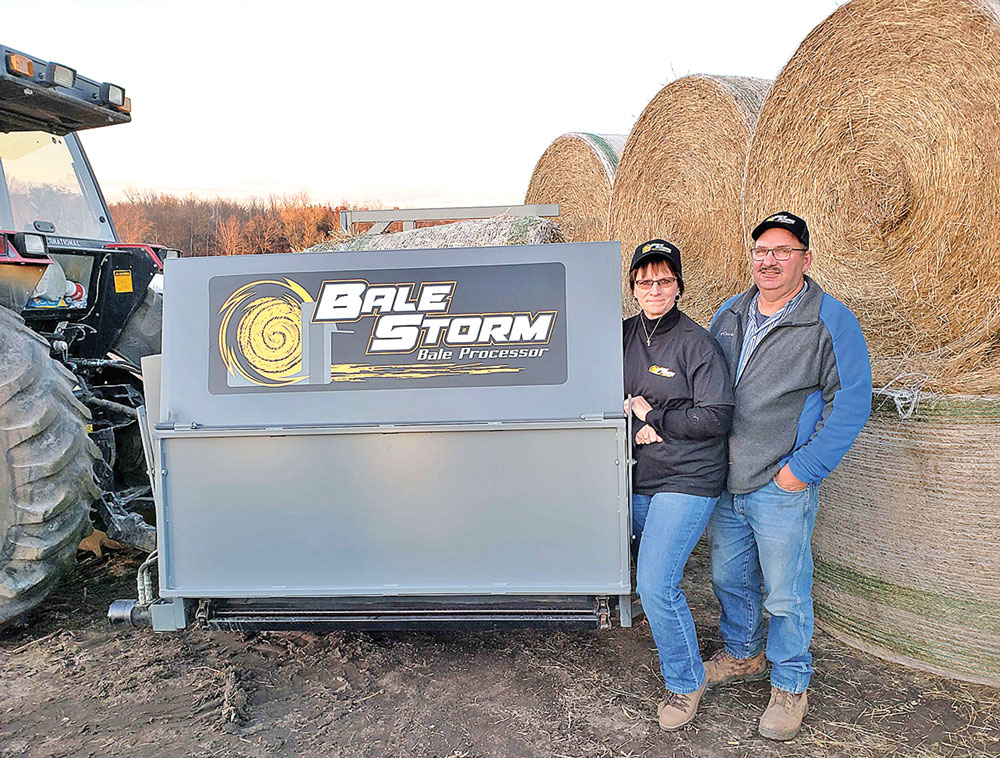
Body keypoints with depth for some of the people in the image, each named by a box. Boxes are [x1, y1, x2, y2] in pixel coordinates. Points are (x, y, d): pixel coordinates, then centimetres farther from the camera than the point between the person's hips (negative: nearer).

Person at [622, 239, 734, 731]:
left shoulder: (695, 343, -11)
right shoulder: (624, 334, 6)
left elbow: (717, 417, -14)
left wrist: (653, 417, -13)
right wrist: (629, 412, -7)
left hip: (686, 481, -6)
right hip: (636, 476, 6)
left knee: (655, 584, -10)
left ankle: (686, 682, 13)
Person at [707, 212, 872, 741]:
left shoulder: (831, 320, -9)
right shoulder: (729, 315, 8)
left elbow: (851, 402, -11)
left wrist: (804, 469, -15)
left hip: (783, 486, -5)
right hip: (723, 482, 6)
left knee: (786, 594, 7)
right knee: (729, 578, 19)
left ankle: (790, 685, 29)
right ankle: (742, 655, 42)